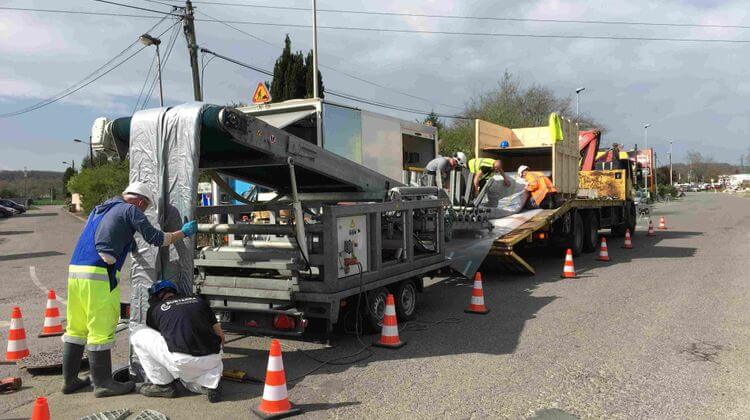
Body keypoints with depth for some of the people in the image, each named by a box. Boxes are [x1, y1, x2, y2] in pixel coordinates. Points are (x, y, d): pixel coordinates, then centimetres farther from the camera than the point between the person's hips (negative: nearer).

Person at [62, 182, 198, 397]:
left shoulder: (99, 209, 25)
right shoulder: (130, 210, 0)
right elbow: (156, 238, -1)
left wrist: (126, 244, 40)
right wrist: (184, 232, 11)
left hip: (75, 269, 9)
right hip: (99, 274, -8)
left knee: (76, 327, 15)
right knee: (101, 329, -1)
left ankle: (70, 380, 23)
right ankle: (103, 383, 6)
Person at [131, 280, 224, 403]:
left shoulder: (155, 309, 18)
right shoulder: (198, 300, 22)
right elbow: (220, 335, 23)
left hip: (181, 361, -4)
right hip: (212, 360, 4)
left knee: (137, 336, 18)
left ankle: (164, 385, 18)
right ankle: (210, 383, 8)